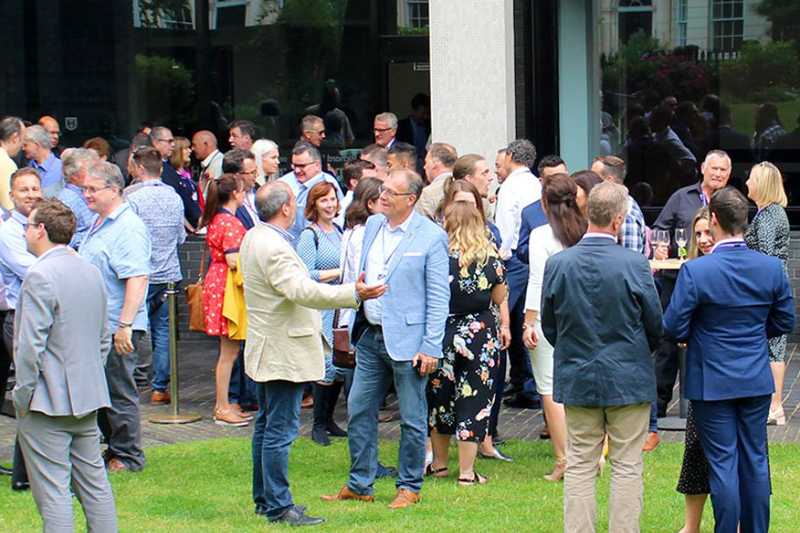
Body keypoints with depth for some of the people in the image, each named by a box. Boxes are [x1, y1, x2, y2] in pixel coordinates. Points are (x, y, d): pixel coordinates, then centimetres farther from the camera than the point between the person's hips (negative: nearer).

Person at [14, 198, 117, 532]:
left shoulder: (40, 276, -16)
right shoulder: (90, 271, 11)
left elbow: (30, 345, -19)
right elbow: (104, 339, 18)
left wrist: (22, 395, -10)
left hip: (48, 401, -8)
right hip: (88, 397, 8)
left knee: (52, 491, -5)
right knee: (94, 484, 14)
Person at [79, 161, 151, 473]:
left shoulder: (128, 228, -16)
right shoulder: (99, 224, 16)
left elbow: (137, 278, -24)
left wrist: (125, 325, -28)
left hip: (117, 328, -10)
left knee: (119, 393, -1)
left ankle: (127, 457, 8)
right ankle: (114, 448, 25)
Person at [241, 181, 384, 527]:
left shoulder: (253, 238, 10)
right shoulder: (274, 248, -23)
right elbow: (304, 291, -34)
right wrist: (354, 294, -37)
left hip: (268, 351, 11)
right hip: (283, 353, -11)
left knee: (267, 426, 17)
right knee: (280, 430, -8)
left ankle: (264, 498, 26)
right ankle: (278, 506, -5)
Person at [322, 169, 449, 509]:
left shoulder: (431, 237, -11)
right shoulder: (373, 225, 8)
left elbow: (439, 298, -12)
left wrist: (431, 347, -15)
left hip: (407, 340, -7)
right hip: (371, 336, 7)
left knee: (412, 419, 4)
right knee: (358, 411, 10)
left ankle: (409, 487, 17)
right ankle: (359, 485, 21)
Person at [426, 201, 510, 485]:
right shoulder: (491, 256, -4)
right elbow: (500, 299, 4)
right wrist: (505, 327, 19)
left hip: (443, 333, 0)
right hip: (482, 336, 0)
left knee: (440, 398, 16)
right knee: (474, 399, 4)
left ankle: (439, 464, 27)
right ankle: (467, 472, 4)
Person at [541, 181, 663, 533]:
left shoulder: (557, 264, -8)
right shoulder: (635, 265, -15)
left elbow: (548, 326, 3)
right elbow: (656, 327, -3)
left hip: (577, 380, 3)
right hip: (628, 379, -2)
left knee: (579, 467, 9)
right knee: (627, 467, 6)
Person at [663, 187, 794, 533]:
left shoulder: (695, 272, -18)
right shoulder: (772, 268, -5)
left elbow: (673, 328, -14)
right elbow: (784, 321, 5)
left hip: (712, 383, -4)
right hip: (757, 380, 4)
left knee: (722, 463, 2)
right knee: (755, 459, 12)